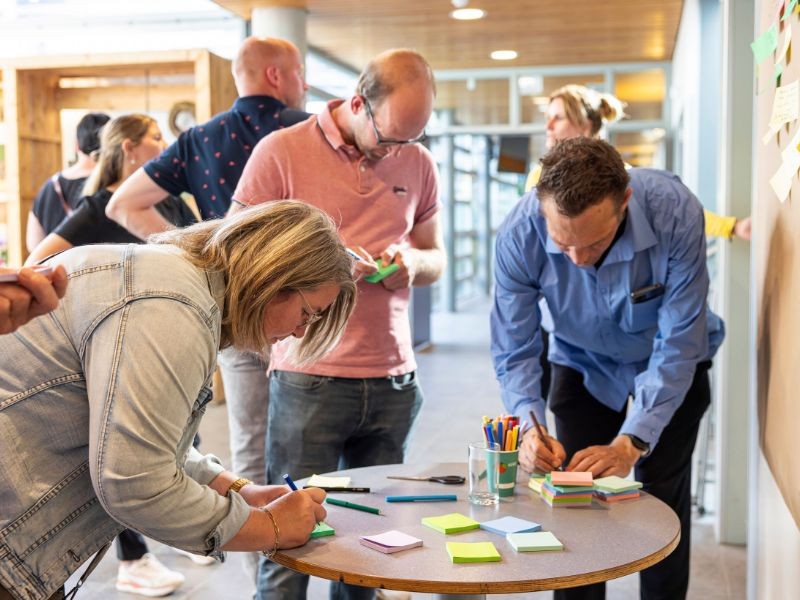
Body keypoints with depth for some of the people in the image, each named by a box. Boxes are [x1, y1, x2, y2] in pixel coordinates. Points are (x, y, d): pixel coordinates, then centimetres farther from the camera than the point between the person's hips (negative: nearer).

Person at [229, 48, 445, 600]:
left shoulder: (419, 163, 10)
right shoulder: (282, 152, -3)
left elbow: (436, 258, 19)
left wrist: (411, 261, -4)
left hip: (393, 379, 4)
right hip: (309, 378, -3)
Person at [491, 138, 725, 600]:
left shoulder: (675, 213, -36)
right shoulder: (520, 236, -31)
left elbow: (679, 344, -32)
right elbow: (515, 350, -23)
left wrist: (631, 442, -39)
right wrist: (529, 426, -39)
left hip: (670, 362, -1)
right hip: (583, 363, 1)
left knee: (663, 502, -1)